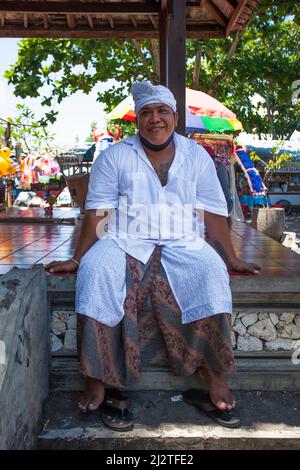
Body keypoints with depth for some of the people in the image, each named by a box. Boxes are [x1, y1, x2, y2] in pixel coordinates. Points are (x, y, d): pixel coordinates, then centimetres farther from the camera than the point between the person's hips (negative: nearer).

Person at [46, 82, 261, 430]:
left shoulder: (196, 156, 8)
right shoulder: (115, 156, 4)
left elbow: (214, 214, 6)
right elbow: (98, 213, 0)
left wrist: (232, 261, 2)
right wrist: (77, 259, -6)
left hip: (182, 245, 1)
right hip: (125, 243, 0)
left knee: (211, 272, -29)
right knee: (96, 270, -30)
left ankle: (214, 376, -17)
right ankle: (97, 379, -22)